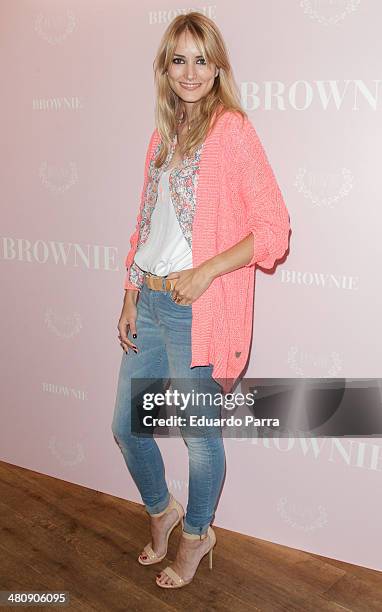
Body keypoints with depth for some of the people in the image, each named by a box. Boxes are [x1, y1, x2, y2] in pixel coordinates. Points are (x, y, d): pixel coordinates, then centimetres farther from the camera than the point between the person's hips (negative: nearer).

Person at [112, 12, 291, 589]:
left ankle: (196, 533, 36)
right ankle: (161, 509, 43)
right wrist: (131, 298, 10)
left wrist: (204, 273, -19)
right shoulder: (163, 136, 12)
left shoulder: (232, 130, -10)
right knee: (127, 425, 16)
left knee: (198, 434, 9)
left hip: (198, 311, -7)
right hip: (149, 304, 7)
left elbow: (274, 230, -14)